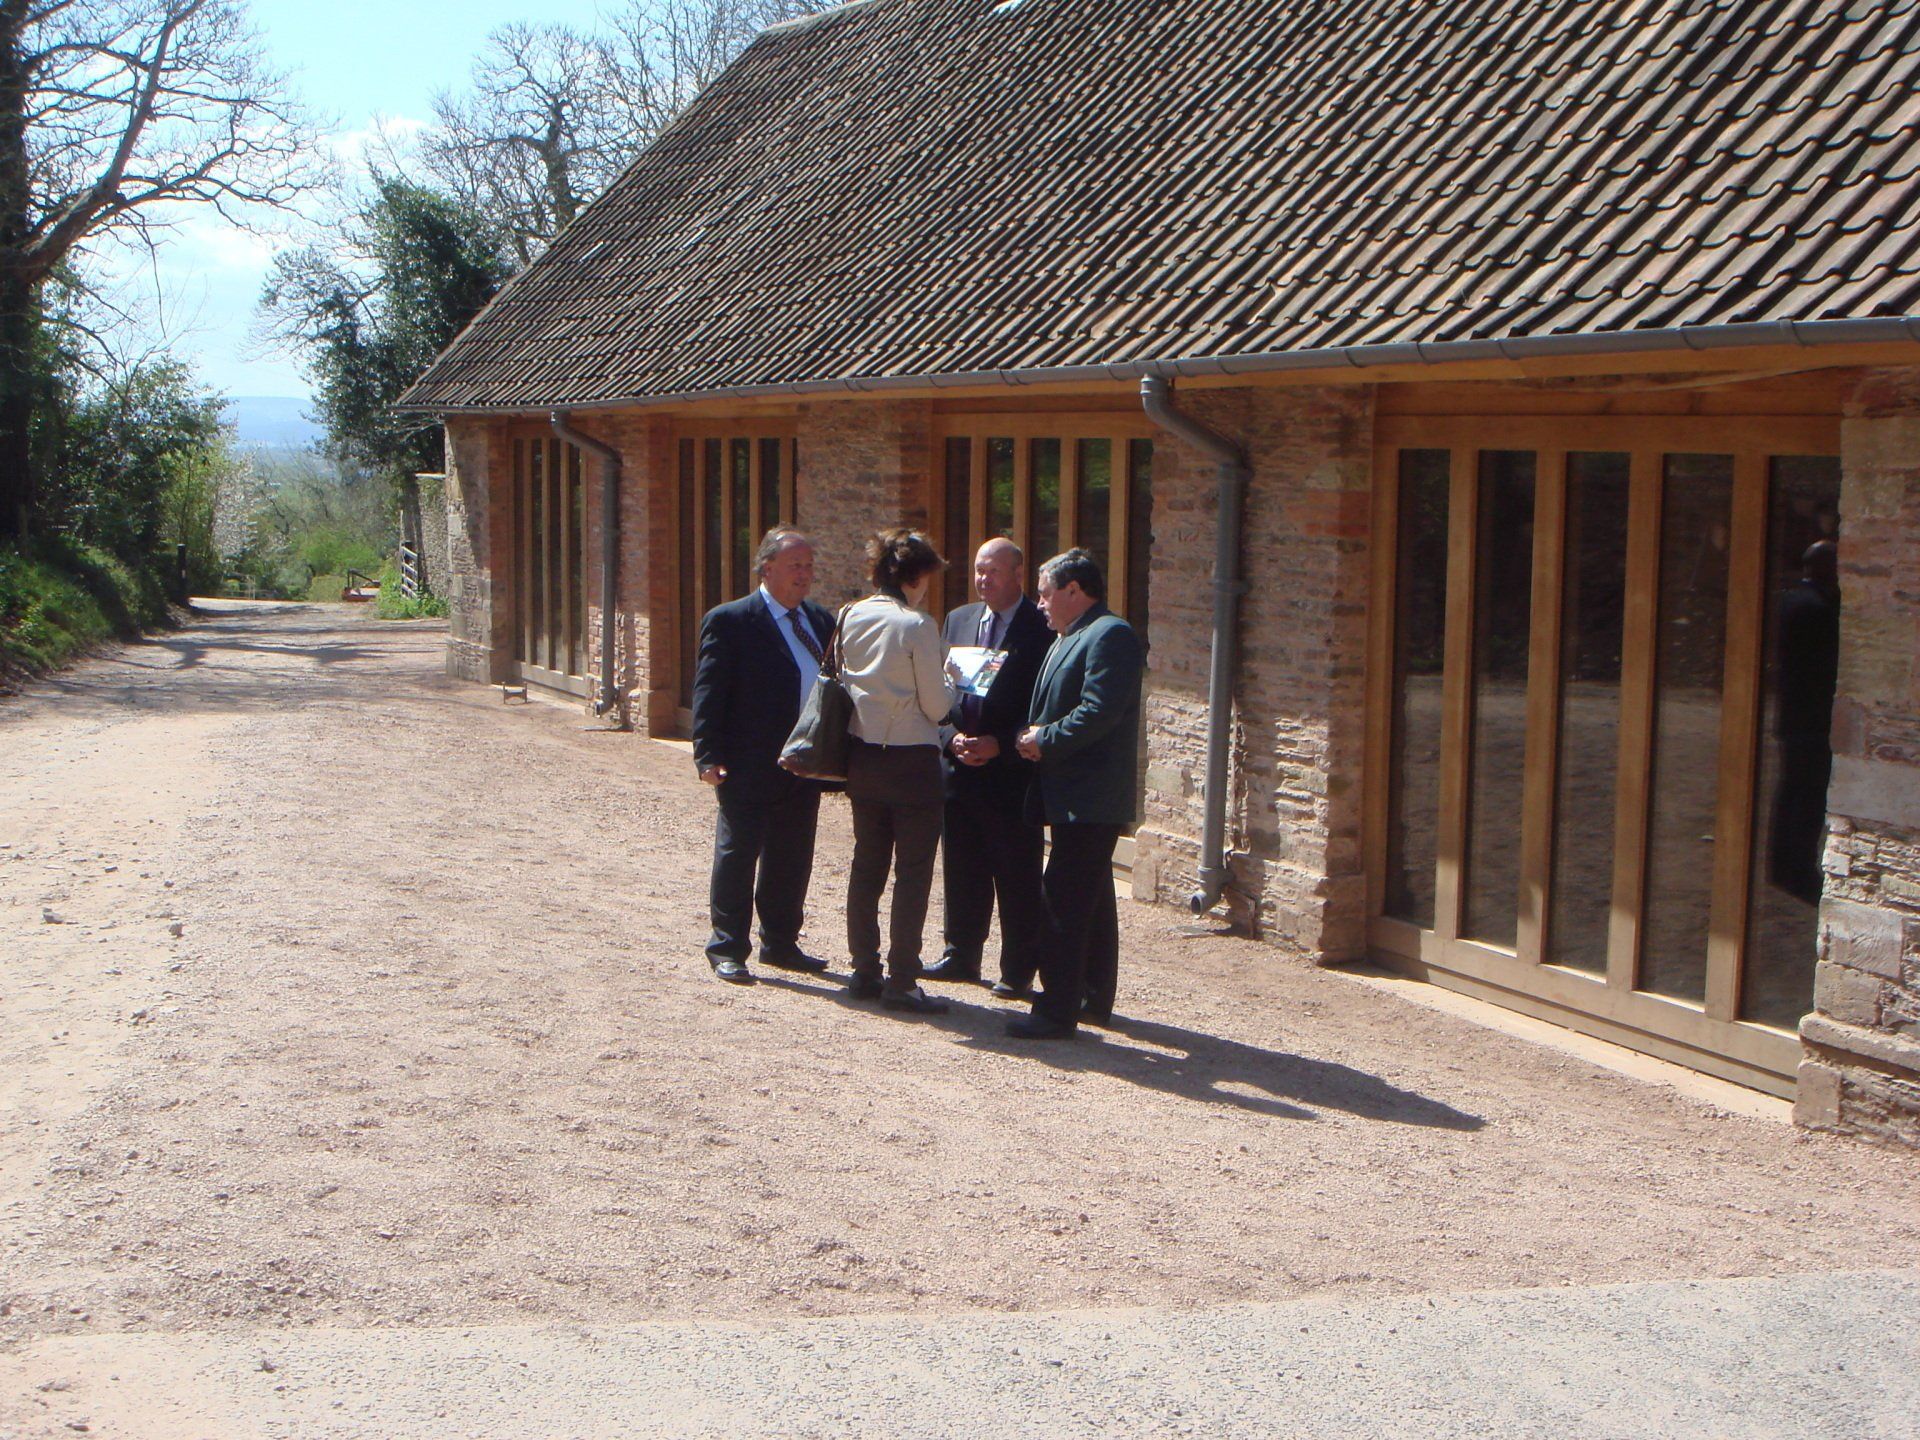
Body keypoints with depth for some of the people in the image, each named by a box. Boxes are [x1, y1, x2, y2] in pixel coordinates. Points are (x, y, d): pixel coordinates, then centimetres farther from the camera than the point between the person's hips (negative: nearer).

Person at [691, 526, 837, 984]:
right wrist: (709, 756, -16)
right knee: (737, 855, 3)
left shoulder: (821, 621, 11)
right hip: (749, 767, -6)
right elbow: (709, 692, -10)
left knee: (792, 859, 14)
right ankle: (727, 950, 11)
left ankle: (781, 943, 27)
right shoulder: (729, 621, -8)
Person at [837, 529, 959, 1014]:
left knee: (867, 865, 15)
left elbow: (844, 683, 11)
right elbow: (936, 706, -12)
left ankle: (864, 971, 20)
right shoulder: (917, 626, -15)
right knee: (913, 872, 1)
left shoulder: (850, 618, 3)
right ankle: (901, 981, 1)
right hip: (911, 760, -7)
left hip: (861, 756, 7)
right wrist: (950, 680, 8)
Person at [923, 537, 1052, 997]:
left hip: (1012, 771, -5)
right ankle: (961, 955, 27)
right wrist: (952, 737, -4)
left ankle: (1019, 971, 11)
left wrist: (999, 746, -16)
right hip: (960, 769, 6)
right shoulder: (958, 620, 12)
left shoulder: (1042, 630, -8)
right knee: (961, 871, 14)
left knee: (1018, 877, 2)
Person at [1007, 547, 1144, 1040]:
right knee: (1091, 898, 17)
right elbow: (1057, 708, 23)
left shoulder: (1110, 635, -14)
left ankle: (1056, 1011, -10)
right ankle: (1094, 999, 27)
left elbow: (1098, 713, -24)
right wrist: (1035, 735, 2)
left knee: (1066, 901, -11)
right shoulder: (1070, 639, 20)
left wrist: (1045, 741, -15)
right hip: (1078, 797, 11)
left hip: (1089, 798, -11)